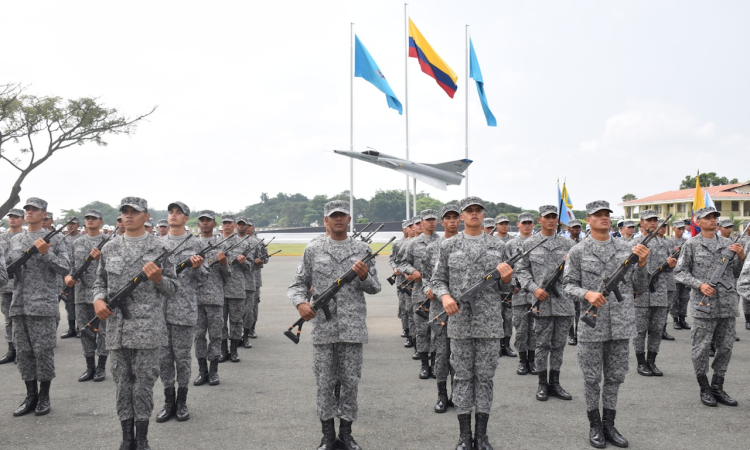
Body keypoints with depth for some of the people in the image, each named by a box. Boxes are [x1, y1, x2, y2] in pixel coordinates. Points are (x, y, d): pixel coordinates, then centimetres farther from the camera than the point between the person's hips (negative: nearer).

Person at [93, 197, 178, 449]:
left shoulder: (159, 248, 2)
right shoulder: (109, 248, 10)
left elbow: (172, 289, 4)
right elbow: (100, 282, 16)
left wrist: (158, 278, -16)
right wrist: (98, 299, -5)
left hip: (148, 327, -3)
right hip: (117, 328, 3)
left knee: (144, 384, 1)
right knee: (122, 383, 8)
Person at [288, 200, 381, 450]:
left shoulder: (362, 249, 7)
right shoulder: (313, 250, 6)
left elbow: (375, 288, 8)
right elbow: (298, 284, 8)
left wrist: (365, 276, -13)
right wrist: (300, 303, -12)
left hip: (353, 328, 0)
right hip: (322, 327, 0)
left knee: (350, 382, 6)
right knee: (324, 383, 5)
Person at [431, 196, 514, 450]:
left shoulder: (498, 246, 7)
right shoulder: (448, 246, 4)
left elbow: (507, 285, 13)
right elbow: (437, 279, 6)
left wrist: (506, 278, -10)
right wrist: (444, 296, -15)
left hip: (490, 322, 1)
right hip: (459, 322, -1)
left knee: (485, 377, 6)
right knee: (463, 376, 5)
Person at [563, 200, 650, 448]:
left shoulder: (626, 248, 7)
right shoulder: (578, 252, -1)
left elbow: (640, 286, 9)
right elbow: (568, 285, -1)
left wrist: (641, 264, -9)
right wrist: (587, 293, -19)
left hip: (621, 324, 3)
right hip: (592, 324, -3)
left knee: (615, 377, 11)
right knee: (592, 378, 6)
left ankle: (609, 424, 24)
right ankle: (595, 426, 20)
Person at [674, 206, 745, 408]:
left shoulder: (728, 243, 12)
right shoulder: (691, 245, 0)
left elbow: (735, 273, 17)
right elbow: (680, 272, -1)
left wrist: (741, 257, -2)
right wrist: (699, 284, -14)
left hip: (728, 304, 5)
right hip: (704, 304, -4)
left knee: (726, 347, 9)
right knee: (701, 347, 0)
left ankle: (718, 387, 21)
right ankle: (705, 389, 13)